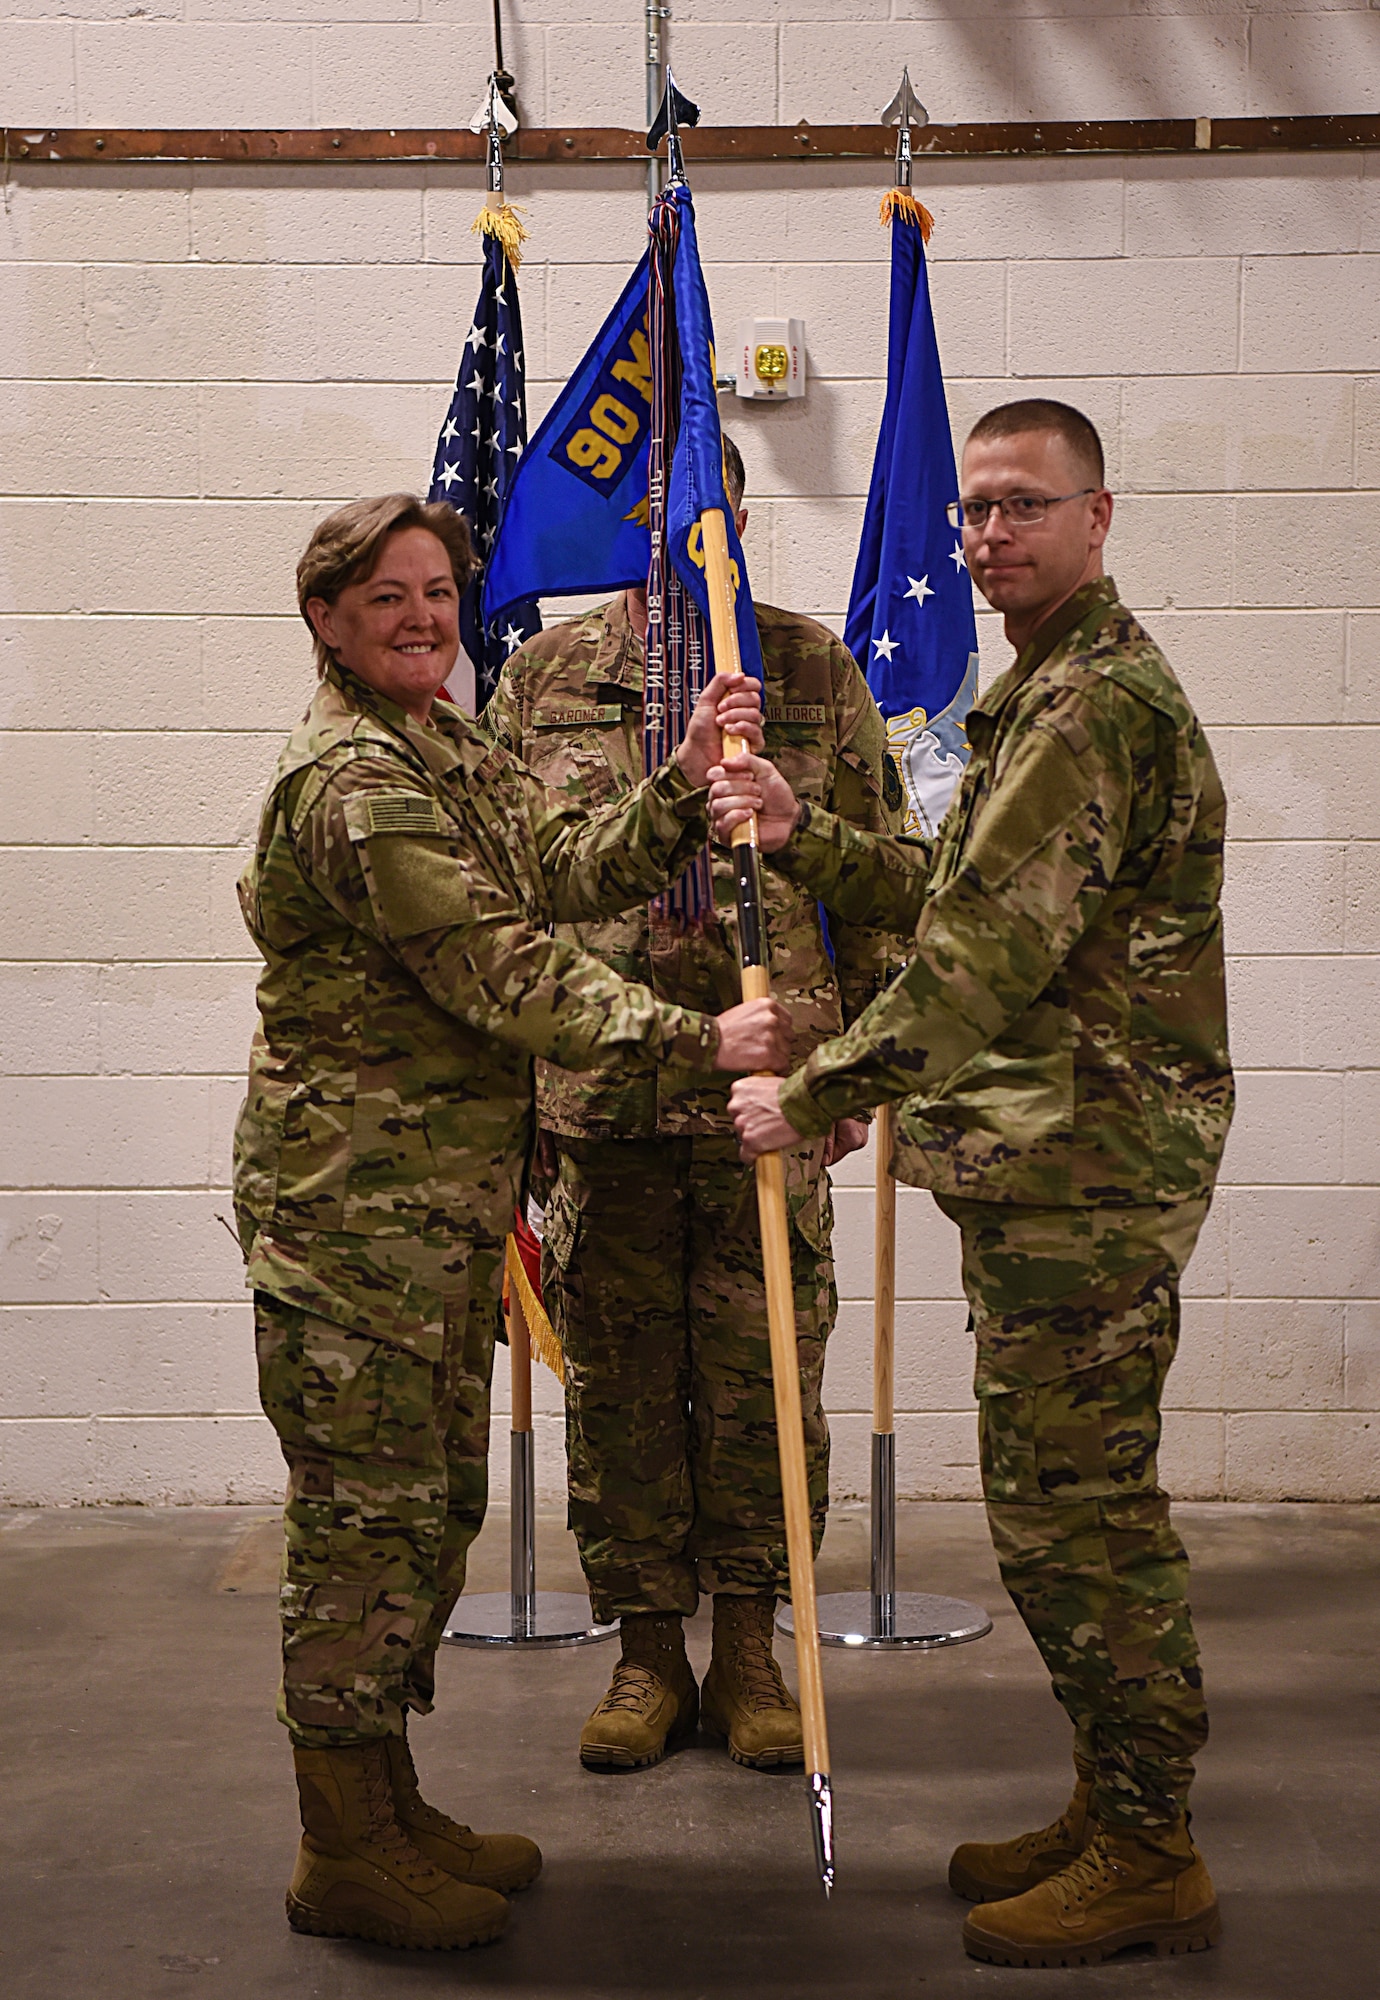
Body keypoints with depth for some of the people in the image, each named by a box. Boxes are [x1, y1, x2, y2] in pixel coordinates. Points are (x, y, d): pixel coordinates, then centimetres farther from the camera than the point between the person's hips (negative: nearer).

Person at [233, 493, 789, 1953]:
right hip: (354, 1190, -10)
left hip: (442, 1192, 10)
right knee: (369, 1505, -2)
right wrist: (697, 1038, -22)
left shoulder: (449, 754, 17)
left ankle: (385, 1805, 28)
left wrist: (683, 783, -9)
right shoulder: (352, 777, -15)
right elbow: (502, 968, -21)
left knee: (433, 1501, 15)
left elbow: (572, 870, 6)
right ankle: (342, 1852, 11)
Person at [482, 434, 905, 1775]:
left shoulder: (815, 673, 6)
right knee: (619, 1384, 7)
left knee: (761, 1376, 5)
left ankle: (748, 1654, 21)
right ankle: (648, 1654, 22)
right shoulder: (540, 680, 7)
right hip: (597, 1095, 1)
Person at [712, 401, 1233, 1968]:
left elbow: (980, 959, -22)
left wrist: (813, 1092, -16)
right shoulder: (1051, 689, 19)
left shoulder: (1097, 702, -16)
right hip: (1052, 1163, 11)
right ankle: (1114, 1817, 29)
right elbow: (950, 890, 22)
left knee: (1073, 1514, -3)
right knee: (1072, 1505, 17)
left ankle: (1148, 1863, 10)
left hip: (1082, 1176, -11)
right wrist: (800, 834, 10)